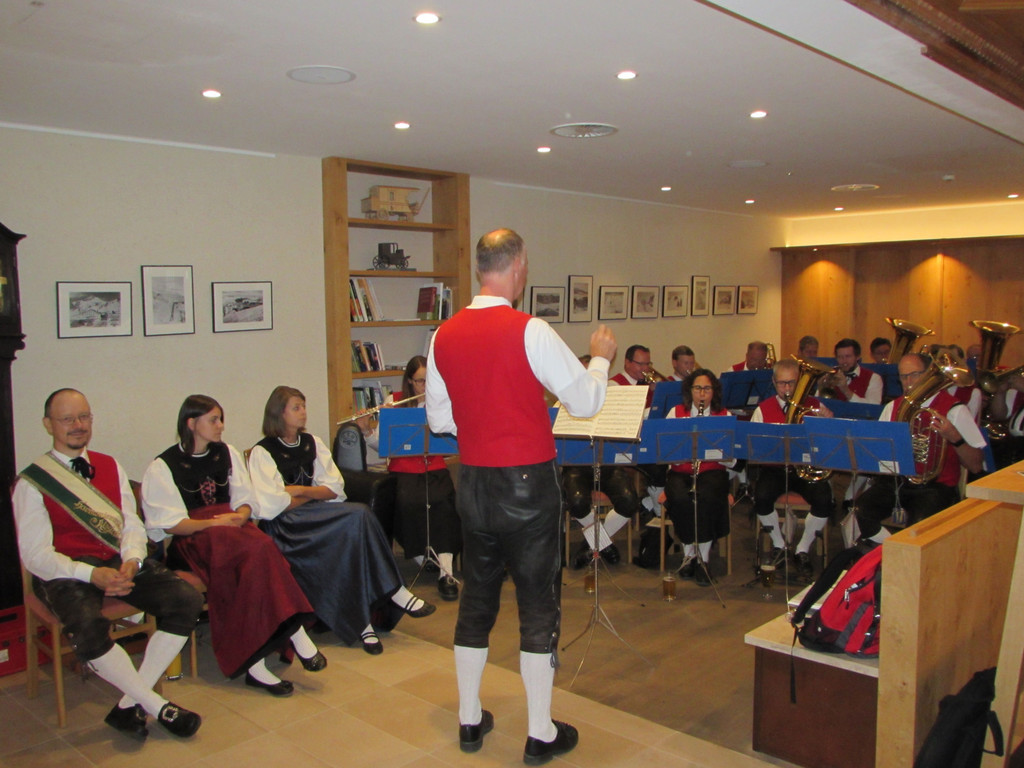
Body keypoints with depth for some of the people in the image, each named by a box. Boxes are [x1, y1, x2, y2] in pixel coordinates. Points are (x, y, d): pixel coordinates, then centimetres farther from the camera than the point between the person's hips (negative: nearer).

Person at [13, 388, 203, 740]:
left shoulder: (110, 467, 15)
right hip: (65, 571, -4)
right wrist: (91, 574, -23)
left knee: (188, 601, -19)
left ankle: (129, 706, -12)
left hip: (120, 561, 5)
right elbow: (35, 554, -7)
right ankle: (157, 706, -18)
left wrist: (131, 560, -12)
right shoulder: (32, 481, -1)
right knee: (88, 626, -37)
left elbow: (132, 525, 11)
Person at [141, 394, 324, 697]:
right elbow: (167, 524, -6)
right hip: (191, 541, -4)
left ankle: (254, 661, -36)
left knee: (255, 559, -33)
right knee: (259, 548, -34)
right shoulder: (163, 467, 2)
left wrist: (239, 516, -9)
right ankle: (295, 634, -34)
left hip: (234, 529, 4)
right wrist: (213, 523, -19)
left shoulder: (227, 454, 18)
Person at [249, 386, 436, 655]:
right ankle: (395, 594, -24)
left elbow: (335, 488, 7)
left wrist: (300, 491, -7)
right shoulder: (262, 452, 0)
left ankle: (362, 618, -29)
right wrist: (314, 494, -3)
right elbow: (270, 506, -13)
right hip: (286, 526, -6)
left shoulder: (312, 443, 17)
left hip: (317, 513, 6)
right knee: (357, 516, -29)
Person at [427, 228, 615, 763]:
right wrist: (600, 357, 8)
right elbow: (586, 402, -10)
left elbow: (438, 419, 9)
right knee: (538, 604, 7)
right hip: (527, 483, -5)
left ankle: (470, 720, 30)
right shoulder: (529, 331, -16)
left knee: (476, 598, 17)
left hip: (473, 481, 5)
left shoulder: (444, 337, 0)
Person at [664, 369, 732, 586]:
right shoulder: (676, 413, 7)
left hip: (712, 472, 0)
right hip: (680, 472, 1)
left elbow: (731, 461, -1)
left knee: (707, 497, -34)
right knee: (680, 498, -32)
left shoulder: (724, 416, 6)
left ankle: (703, 559, -17)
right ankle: (688, 554, -8)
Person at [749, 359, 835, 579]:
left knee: (824, 500, -27)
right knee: (762, 497, -30)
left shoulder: (814, 406, 7)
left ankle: (803, 550, 1)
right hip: (774, 467, 0)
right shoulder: (763, 409, 5)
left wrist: (829, 420, -12)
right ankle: (778, 544, 3)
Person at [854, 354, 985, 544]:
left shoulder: (954, 410, -1)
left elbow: (976, 466, -4)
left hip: (933, 486, -4)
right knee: (858, 514, -24)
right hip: (893, 481, 4)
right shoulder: (893, 407, 15)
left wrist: (955, 439, -21)